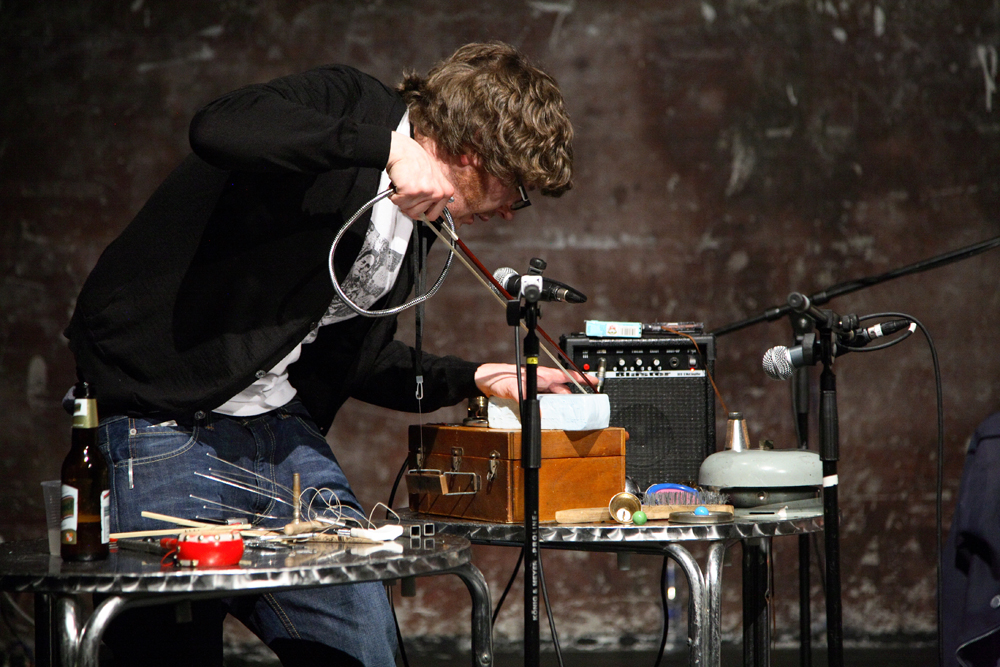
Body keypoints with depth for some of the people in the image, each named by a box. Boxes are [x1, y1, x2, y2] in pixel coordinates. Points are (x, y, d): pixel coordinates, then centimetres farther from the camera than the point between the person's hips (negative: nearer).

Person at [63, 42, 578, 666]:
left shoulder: (414, 219, 15)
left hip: (286, 434, 8)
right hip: (163, 422, -8)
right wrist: (390, 148, -33)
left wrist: (478, 378, 23)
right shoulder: (348, 103, -11)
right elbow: (219, 129, -33)